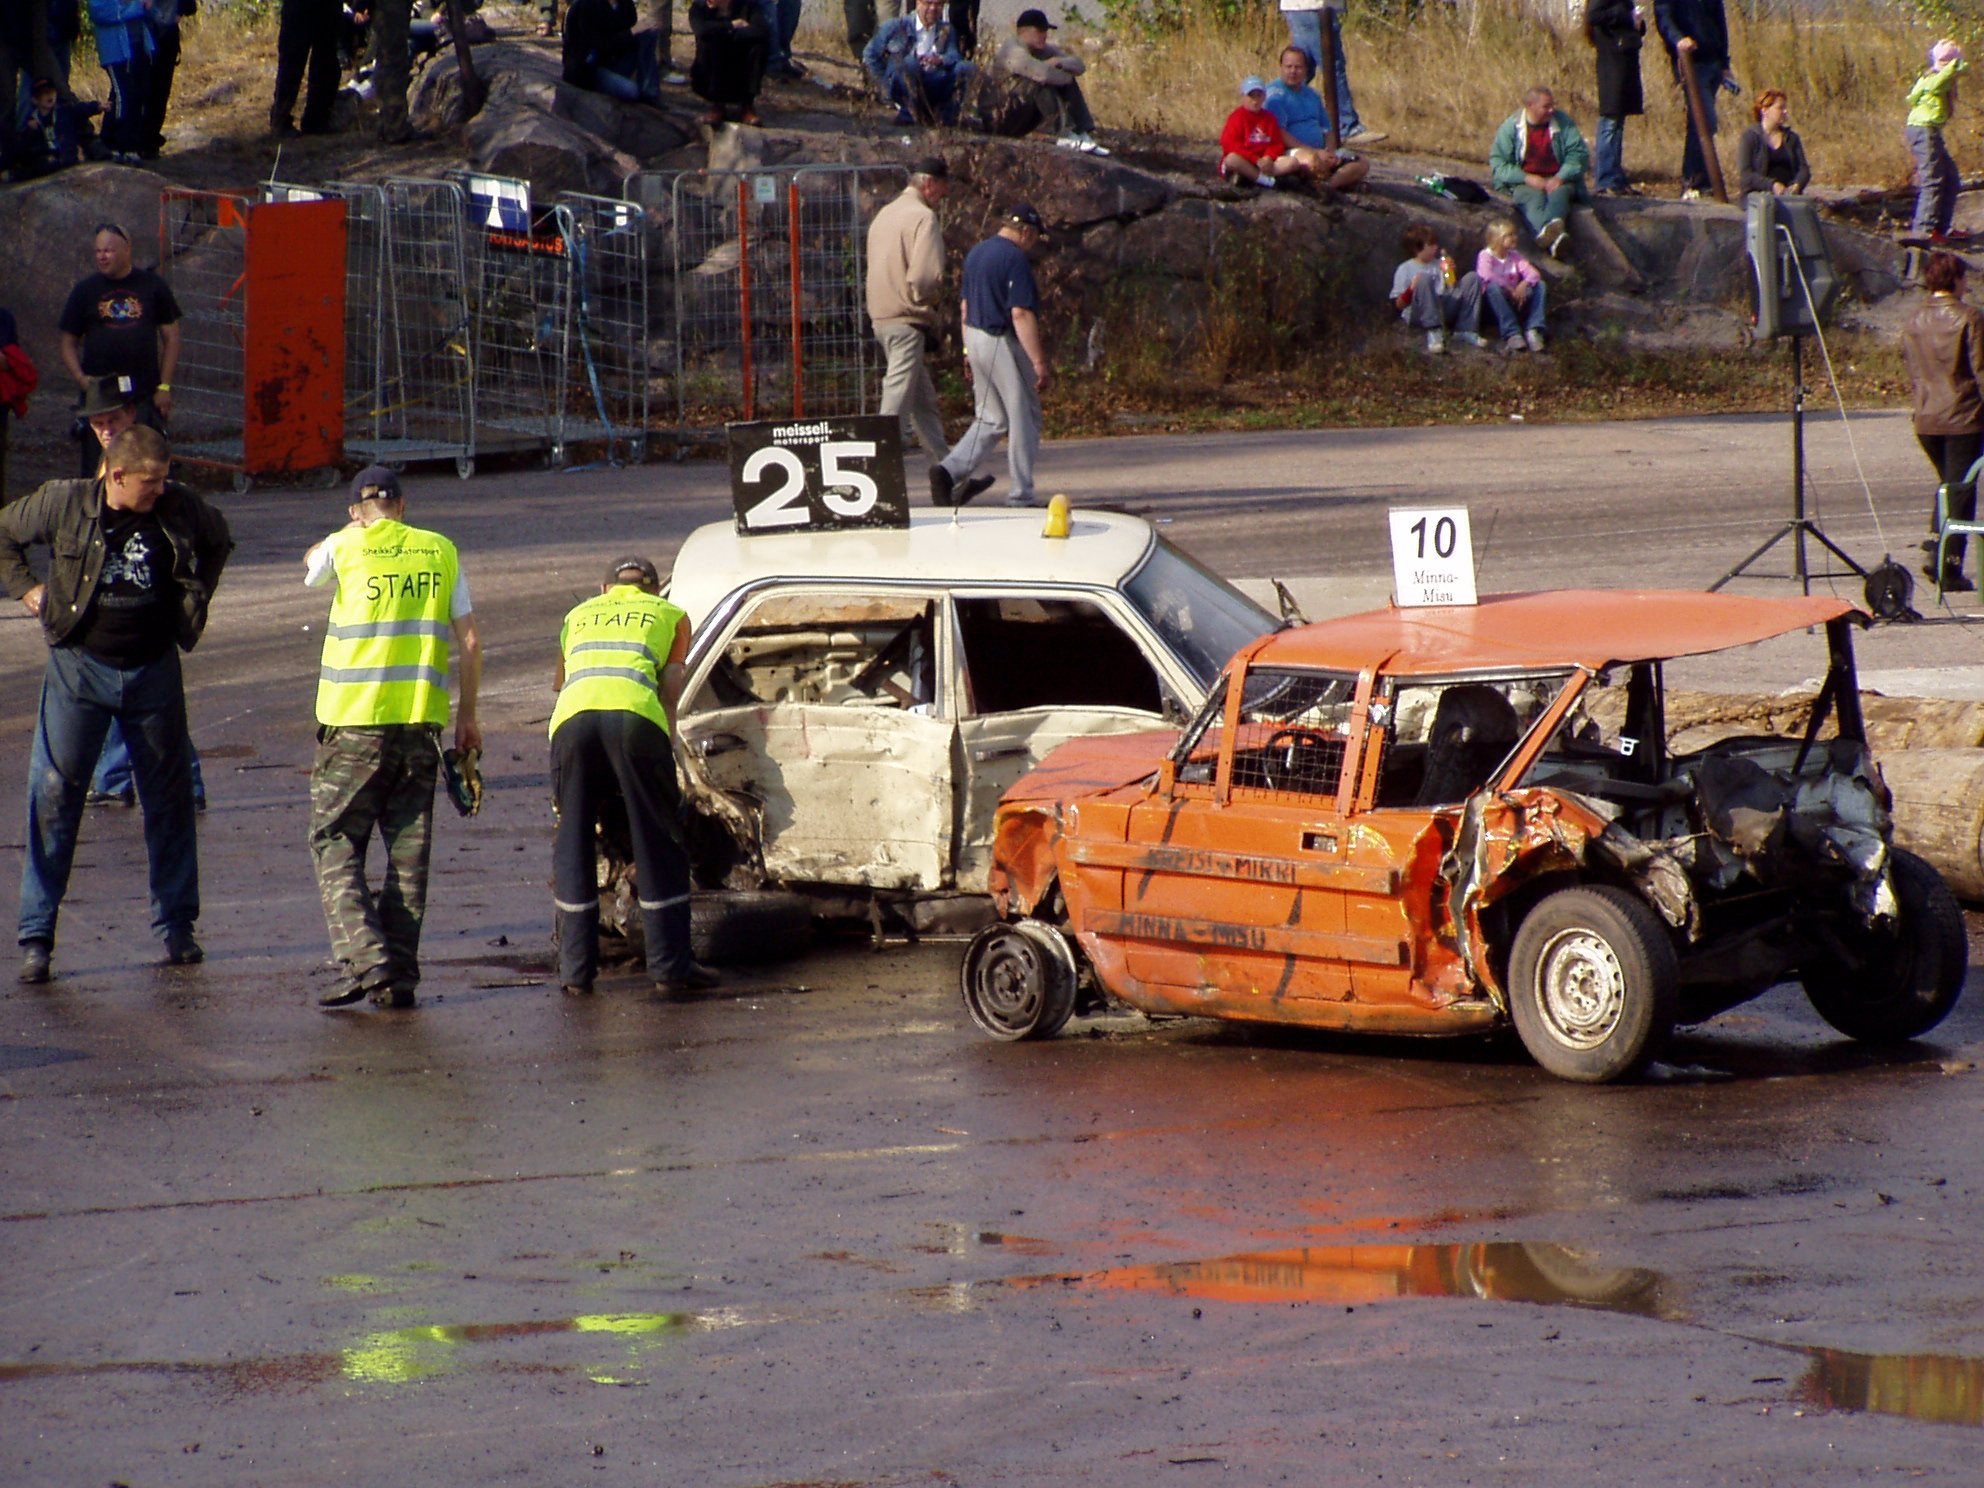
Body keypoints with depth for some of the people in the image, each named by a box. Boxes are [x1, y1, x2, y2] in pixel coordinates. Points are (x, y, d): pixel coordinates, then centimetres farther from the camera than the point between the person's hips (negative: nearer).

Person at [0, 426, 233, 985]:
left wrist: (194, 600, 13)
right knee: (54, 797, -6)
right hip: (80, 668, -2)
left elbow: (217, 539, 18)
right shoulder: (63, 504, -10)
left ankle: (177, 927, 22)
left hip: (153, 671, 2)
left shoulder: (178, 509, -4)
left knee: (169, 799, 9)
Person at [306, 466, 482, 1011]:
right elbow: (470, 642, 6)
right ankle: (398, 977, 6)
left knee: (336, 849, 3)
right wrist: (467, 715, 14)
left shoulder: (344, 549, -1)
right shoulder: (440, 552, 7)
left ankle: (365, 960, -13)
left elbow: (309, 565, 25)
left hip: (353, 723, -3)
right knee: (408, 853, 9)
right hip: (420, 721, 3)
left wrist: (358, 526, 26)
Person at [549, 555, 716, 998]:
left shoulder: (577, 616, 35)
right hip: (635, 717, -2)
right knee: (658, 845, 6)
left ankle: (576, 970, 12)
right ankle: (671, 967, 6)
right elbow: (669, 694, 17)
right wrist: (662, 755, 19)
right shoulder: (670, 616, 27)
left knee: (572, 845, 12)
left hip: (572, 717, 2)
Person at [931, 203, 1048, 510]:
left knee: (991, 419, 15)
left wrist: (968, 350, 25)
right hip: (1004, 344, -8)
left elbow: (965, 306, 18)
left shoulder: (976, 253, 12)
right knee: (1023, 420, 2)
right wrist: (1038, 361, -21)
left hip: (976, 338, 8)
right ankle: (1020, 497, 5)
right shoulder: (1014, 259, -16)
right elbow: (1021, 314, -22)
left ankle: (950, 470, -2)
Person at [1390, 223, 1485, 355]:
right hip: (1418, 316, -5)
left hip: (1444, 312, 5)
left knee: (1473, 277, -5)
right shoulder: (1405, 269, 8)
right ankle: (1434, 333, -40)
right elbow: (1399, 304, 2)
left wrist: (1451, 272, 7)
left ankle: (1466, 330, -17)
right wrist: (1411, 289, -16)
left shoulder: (1439, 265, 24)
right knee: (1424, 278, -33)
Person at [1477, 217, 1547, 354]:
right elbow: (1487, 275, -25)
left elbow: (1533, 273, 0)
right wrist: (1509, 289, -29)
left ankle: (1533, 330, -27)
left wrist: (1524, 284, -23)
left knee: (1540, 285, -13)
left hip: (1514, 300, 5)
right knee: (1493, 286, -37)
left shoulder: (1514, 257, 14)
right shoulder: (1485, 256, -4)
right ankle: (1512, 334, -45)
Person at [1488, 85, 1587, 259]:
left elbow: (1579, 154, 2)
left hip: (1558, 180, 2)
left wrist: (1560, 178, -15)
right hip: (1525, 184, -2)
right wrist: (1527, 178, -15)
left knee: (1559, 193, -35)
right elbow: (1498, 162, -1)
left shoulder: (1563, 122, 9)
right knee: (1535, 199, -37)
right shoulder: (1511, 126, 4)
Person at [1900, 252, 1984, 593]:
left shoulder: (1914, 323, 6)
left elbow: (1910, 375, 12)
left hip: (1926, 421, 5)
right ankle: (1951, 568, -1)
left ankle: (1934, 549, 9)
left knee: (1948, 484, 23)